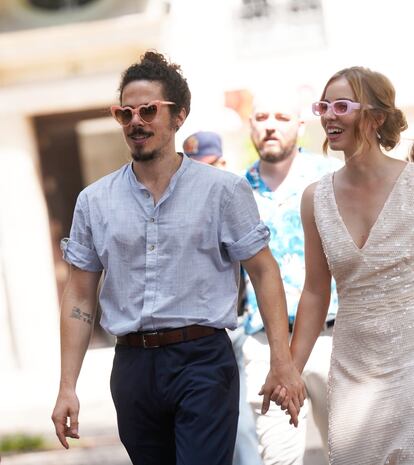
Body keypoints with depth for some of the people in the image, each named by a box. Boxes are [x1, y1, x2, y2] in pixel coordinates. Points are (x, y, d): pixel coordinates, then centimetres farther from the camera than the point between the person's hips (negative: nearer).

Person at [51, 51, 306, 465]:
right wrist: (67, 387, 3)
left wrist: (282, 364, -8)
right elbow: (80, 297, 10)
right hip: (133, 365, 3)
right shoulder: (94, 201, 8)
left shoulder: (223, 190, 1)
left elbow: (264, 273, 1)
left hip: (202, 359, -3)